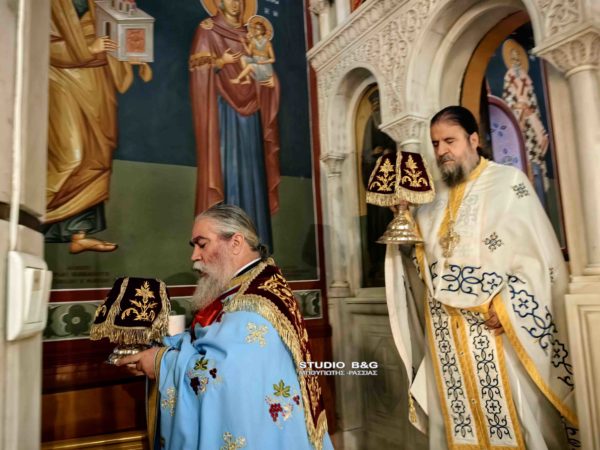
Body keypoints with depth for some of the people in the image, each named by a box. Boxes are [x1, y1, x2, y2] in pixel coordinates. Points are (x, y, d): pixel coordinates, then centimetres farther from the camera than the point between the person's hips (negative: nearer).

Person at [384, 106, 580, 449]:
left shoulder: (509, 182, -1)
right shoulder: (435, 200, 14)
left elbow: (538, 250, -9)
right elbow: (421, 258, 13)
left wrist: (506, 303, -19)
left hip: (497, 324, -4)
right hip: (446, 332, 5)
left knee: (511, 419, 5)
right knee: (458, 420, 12)